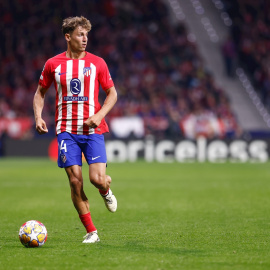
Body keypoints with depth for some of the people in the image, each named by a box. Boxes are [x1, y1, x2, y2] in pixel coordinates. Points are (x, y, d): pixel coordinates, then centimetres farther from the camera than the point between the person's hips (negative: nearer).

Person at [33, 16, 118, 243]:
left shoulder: (97, 63, 3)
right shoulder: (53, 64, 5)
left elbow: (112, 93, 8)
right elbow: (40, 93, 16)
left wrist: (98, 116, -8)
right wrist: (38, 116, -1)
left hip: (92, 130, -1)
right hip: (66, 130, 1)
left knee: (97, 178, -14)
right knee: (75, 180, -7)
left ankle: (106, 191, 26)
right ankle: (91, 231, 3)